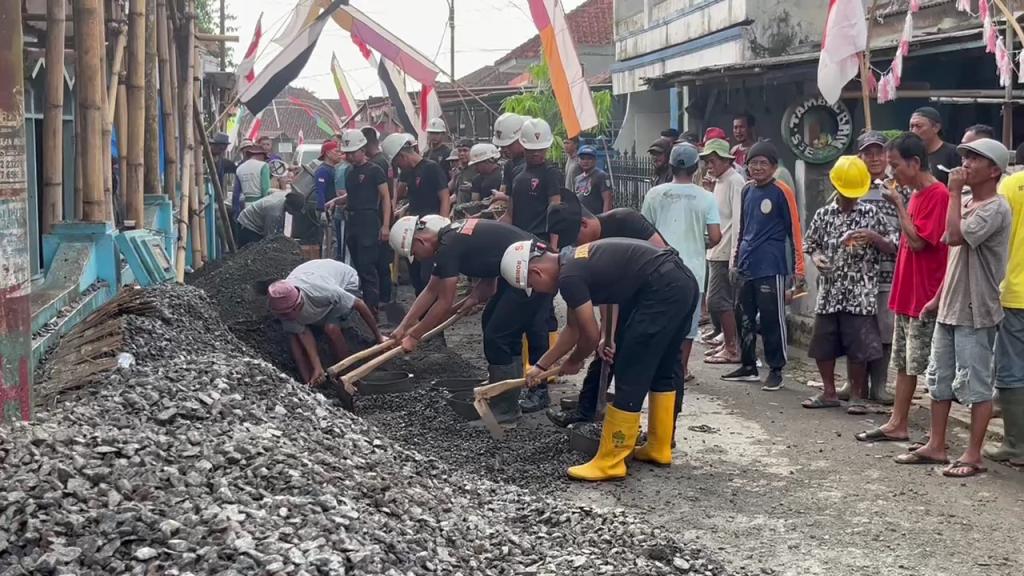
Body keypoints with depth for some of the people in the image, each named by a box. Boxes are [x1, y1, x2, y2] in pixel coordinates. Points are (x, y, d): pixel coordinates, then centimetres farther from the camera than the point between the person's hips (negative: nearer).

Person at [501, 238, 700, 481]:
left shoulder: (569, 276, -11)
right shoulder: (574, 261, 18)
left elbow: (591, 336, -4)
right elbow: (573, 328, 27)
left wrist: (572, 363, 16)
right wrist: (541, 366, 31)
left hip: (663, 291, -10)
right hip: (684, 283, 10)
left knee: (630, 375, -3)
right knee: (664, 368, 22)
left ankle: (610, 463, 4)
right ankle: (659, 448, 33)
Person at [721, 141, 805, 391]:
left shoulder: (781, 192, -7)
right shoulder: (747, 191, 11)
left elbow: (794, 230, -6)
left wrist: (798, 267, -9)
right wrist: (736, 260, 21)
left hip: (771, 267, -6)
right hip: (746, 266, 6)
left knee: (772, 319, -2)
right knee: (744, 318, 11)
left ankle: (776, 371, 7)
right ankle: (748, 366, 23)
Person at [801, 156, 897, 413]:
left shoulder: (871, 214, -1)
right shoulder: (823, 214, 5)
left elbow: (893, 246, 2)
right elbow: (810, 243, 15)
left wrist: (873, 237, -16)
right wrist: (815, 256, -6)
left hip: (860, 294, -3)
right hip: (828, 292, 3)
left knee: (858, 346, 0)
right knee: (822, 343, 8)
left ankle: (857, 395, 14)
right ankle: (829, 392, 23)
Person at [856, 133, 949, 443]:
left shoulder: (938, 195, -16)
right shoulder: (916, 195, 13)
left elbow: (918, 241, -20)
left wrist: (898, 204, -14)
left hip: (926, 298, -9)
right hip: (906, 295, 9)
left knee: (929, 368, -4)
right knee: (904, 363, 14)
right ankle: (897, 424, 21)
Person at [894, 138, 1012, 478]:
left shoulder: (995, 209, -15)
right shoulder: (966, 202, 13)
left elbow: (955, 237, -29)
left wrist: (954, 192, -20)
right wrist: (940, 296, 20)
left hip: (975, 313, -9)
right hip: (949, 308, 9)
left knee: (976, 385, -2)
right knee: (939, 380, 14)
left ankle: (973, 455, 5)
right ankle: (935, 446, 23)